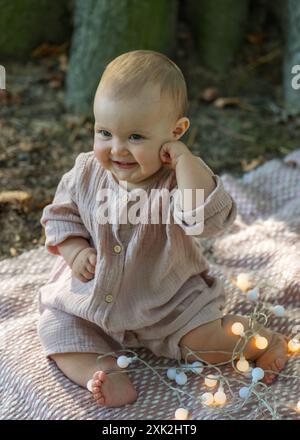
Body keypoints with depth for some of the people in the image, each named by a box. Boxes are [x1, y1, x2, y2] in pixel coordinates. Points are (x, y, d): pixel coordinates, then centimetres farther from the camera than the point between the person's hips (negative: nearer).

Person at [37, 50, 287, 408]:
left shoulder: (178, 179, -23)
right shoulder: (86, 173, -11)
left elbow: (209, 217, -41)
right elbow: (60, 214, 4)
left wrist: (184, 158, -41)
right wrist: (75, 250, -14)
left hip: (170, 298, -4)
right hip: (91, 295, 4)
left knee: (208, 341, -12)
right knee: (55, 329, -8)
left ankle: (262, 339, 15)